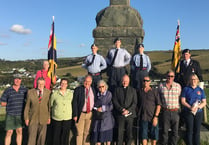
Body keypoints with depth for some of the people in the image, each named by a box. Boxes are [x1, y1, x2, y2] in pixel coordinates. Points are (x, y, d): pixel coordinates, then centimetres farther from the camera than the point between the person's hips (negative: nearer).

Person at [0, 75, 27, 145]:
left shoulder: (24, 90, 0)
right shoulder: (7, 90, -4)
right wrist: (11, 104, -4)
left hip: (20, 115, 2)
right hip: (10, 115, -2)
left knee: (19, 131, 7)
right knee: (9, 132, 1)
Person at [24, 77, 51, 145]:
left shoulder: (48, 92, -2)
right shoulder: (30, 92, -3)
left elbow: (50, 105, 2)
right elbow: (27, 106, 0)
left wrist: (49, 117, 0)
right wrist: (26, 118, -3)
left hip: (43, 118, 1)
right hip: (33, 118, -1)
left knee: (42, 137, 8)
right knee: (31, 137, -2)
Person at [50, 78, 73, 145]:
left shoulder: (71, 93, -1)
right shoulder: (54, 93, -6)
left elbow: (72, 103, 10)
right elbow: (51, 105, 6)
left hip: (67, 118, 1)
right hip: (56, 118, -1)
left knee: (65, 135, 8)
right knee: (56, 135, 7)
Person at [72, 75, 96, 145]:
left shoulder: (93, 90, 6)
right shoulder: (78, 89, -6)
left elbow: (94, 102, 11)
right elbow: (74, 103, -7)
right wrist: (75, 115, -12)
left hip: (90, 114, 4)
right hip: (81, 114, -3)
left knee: (87, 132, 14)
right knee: (80, 133, 2)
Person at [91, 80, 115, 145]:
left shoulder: (109, 94, -2)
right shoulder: (96, 94, 8)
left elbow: (111, 106, -5)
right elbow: (93, 105, 16)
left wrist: (103, 108, -13)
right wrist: (96, 109, -2)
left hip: (107, 117, -3)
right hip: (97, 117, 3)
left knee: (107, 134, 2)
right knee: (98, 133, 4)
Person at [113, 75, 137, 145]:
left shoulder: (133, 90, 11)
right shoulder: (117, 90, 10)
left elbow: (134, 103, 4)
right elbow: (115, 101, 2)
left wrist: (128, 110, -10)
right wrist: (122, 109, -10)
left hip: (130, 115, 1)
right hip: (120, 115, 0)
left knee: (129, 133, 2)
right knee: (119, 133, -1)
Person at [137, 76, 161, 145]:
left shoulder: (154, 91, 1)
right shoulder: (139, 91, 7)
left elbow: (158, 105, -3)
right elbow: (137, 104, 14)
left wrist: (156, 116, -11)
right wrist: (138, 114, 5)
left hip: (153, 117, -1)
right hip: (143, 117, 1)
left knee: (154, 135, 5)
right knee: (144, 136, 2)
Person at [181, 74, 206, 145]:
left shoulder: (201, 90, 9)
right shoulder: (186, 89, 2)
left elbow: (204, 102, 6)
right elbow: (183, 101, -3)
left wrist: (198, 107, -14)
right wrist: (190, 107, -18)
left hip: (199, 112, 2)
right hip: (188, 112, -2)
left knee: (197, 130, 7)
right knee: (189, 130, 1)